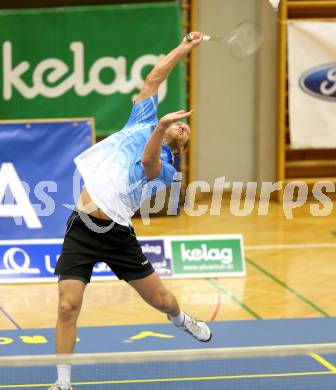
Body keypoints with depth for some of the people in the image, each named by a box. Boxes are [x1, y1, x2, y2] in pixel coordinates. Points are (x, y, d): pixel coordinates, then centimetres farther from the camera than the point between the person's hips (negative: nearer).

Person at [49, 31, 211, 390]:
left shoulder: (165, 168, 4)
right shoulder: (141, 124, 14)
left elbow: (148, 162, -20)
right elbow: (152, 80, 15)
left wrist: (161, 127, -36)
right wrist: (183, 49, 11)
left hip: (117, 234, -1)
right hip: (81, 229, 1)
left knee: (160, 299, 10)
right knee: (68, 307, -11)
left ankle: (180, 319, 48)